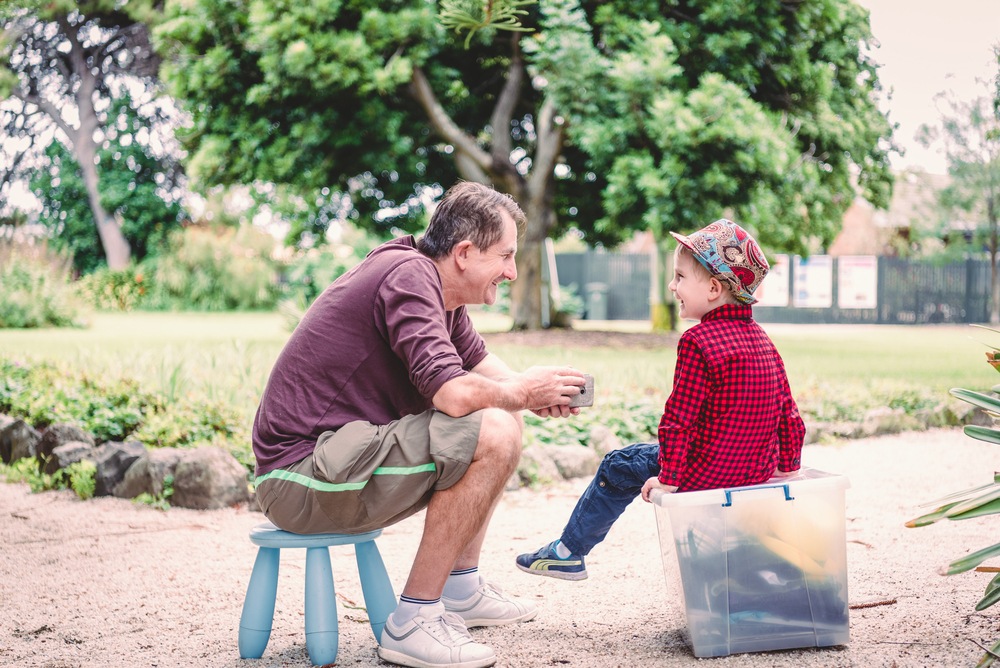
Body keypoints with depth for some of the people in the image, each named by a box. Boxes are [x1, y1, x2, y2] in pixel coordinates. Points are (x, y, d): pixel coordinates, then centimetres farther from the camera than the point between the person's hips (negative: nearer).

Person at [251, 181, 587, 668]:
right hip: (301, 475, -11)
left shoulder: (436, 284, 12)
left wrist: (530, 390, 5)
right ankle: (413, 622, -15)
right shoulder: (408, 275, -18)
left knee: (500, 417, 18)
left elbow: (478, 361, 26)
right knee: (493, 435, -22)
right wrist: (519, 394, -8)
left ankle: (461, 589, 23)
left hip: (340, 453, 11)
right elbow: (453, 392, -28)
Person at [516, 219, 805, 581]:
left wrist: (668, 478, -11)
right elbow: (790, 416, 9)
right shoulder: (763, 340, 6)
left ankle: (569, 552, 24)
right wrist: (786, 469, 19)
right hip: (760, 470, 7)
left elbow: (679, 420, -19)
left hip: (707, 473, -7)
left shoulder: (697, 342, -17)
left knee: (619, 467, 12)